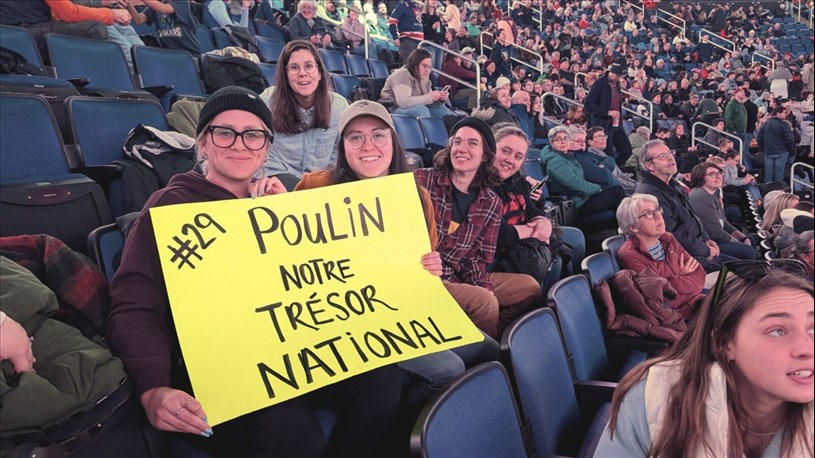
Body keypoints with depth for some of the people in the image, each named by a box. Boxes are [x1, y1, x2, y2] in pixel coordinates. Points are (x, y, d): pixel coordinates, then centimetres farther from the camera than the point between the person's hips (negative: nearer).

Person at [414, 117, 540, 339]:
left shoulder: (492, 203, 5)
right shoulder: (421, 181, -10)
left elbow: (479, 256, 7)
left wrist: (483, 284, -16)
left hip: (458, 276, 7)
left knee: (529, 287, 5)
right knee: (484, 301, -27)